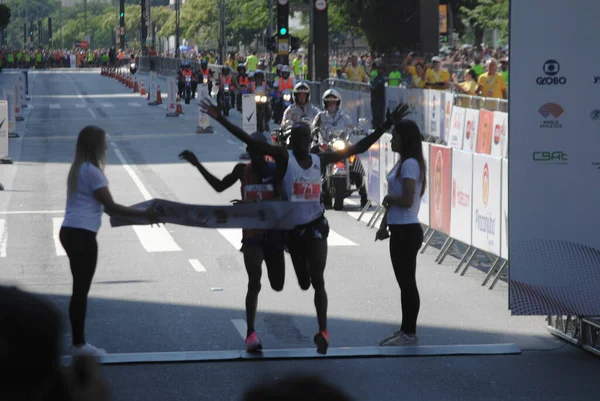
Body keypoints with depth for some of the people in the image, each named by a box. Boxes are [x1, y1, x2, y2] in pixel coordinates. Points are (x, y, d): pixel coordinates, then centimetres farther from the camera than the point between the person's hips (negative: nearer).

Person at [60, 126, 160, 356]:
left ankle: (79, 342, 16)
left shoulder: (78, 169, 17)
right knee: (81, 289, -3)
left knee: (80, 288, 13)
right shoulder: (92, 171, -13)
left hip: (70, 232, 9)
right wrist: (145, 214, -10)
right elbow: (110, 206, -14)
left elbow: (101, 206, 20)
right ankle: (79, 344, 1)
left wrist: (140, 214, 21)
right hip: (82, 234, -9)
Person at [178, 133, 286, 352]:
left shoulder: (275, 169, -6)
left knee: (277, 286, 7)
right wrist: (197, 164, 12)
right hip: (251, 235, 0)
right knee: (254, 282, -17)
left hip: (273, 233, 0)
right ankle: (250, 333, -20)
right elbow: (219, 186, 16)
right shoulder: (242, 170, 2)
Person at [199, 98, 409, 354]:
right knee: (304, 283, 12)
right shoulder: (284, 157, -9)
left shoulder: (320, 160, 0)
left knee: (317, 280, -11)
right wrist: (220, 119, -26)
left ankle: (323, 331, -10)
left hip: (315, 226, 0)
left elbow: (358, 148, 3)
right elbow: (249, 140, -17)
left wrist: (386, 125, -3)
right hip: (292, 227, 0)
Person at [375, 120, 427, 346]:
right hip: (400, 230, 10)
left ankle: (409, 334, 3)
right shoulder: (402, 163, 14)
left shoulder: (410, 164, -17)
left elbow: (407, 200, -25)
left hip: (407, 232, -10)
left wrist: (389, 198, -7)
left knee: (407, 282, -3)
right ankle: (405, 330, 23)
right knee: (404, 282, 15)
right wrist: (384, 225, 16)